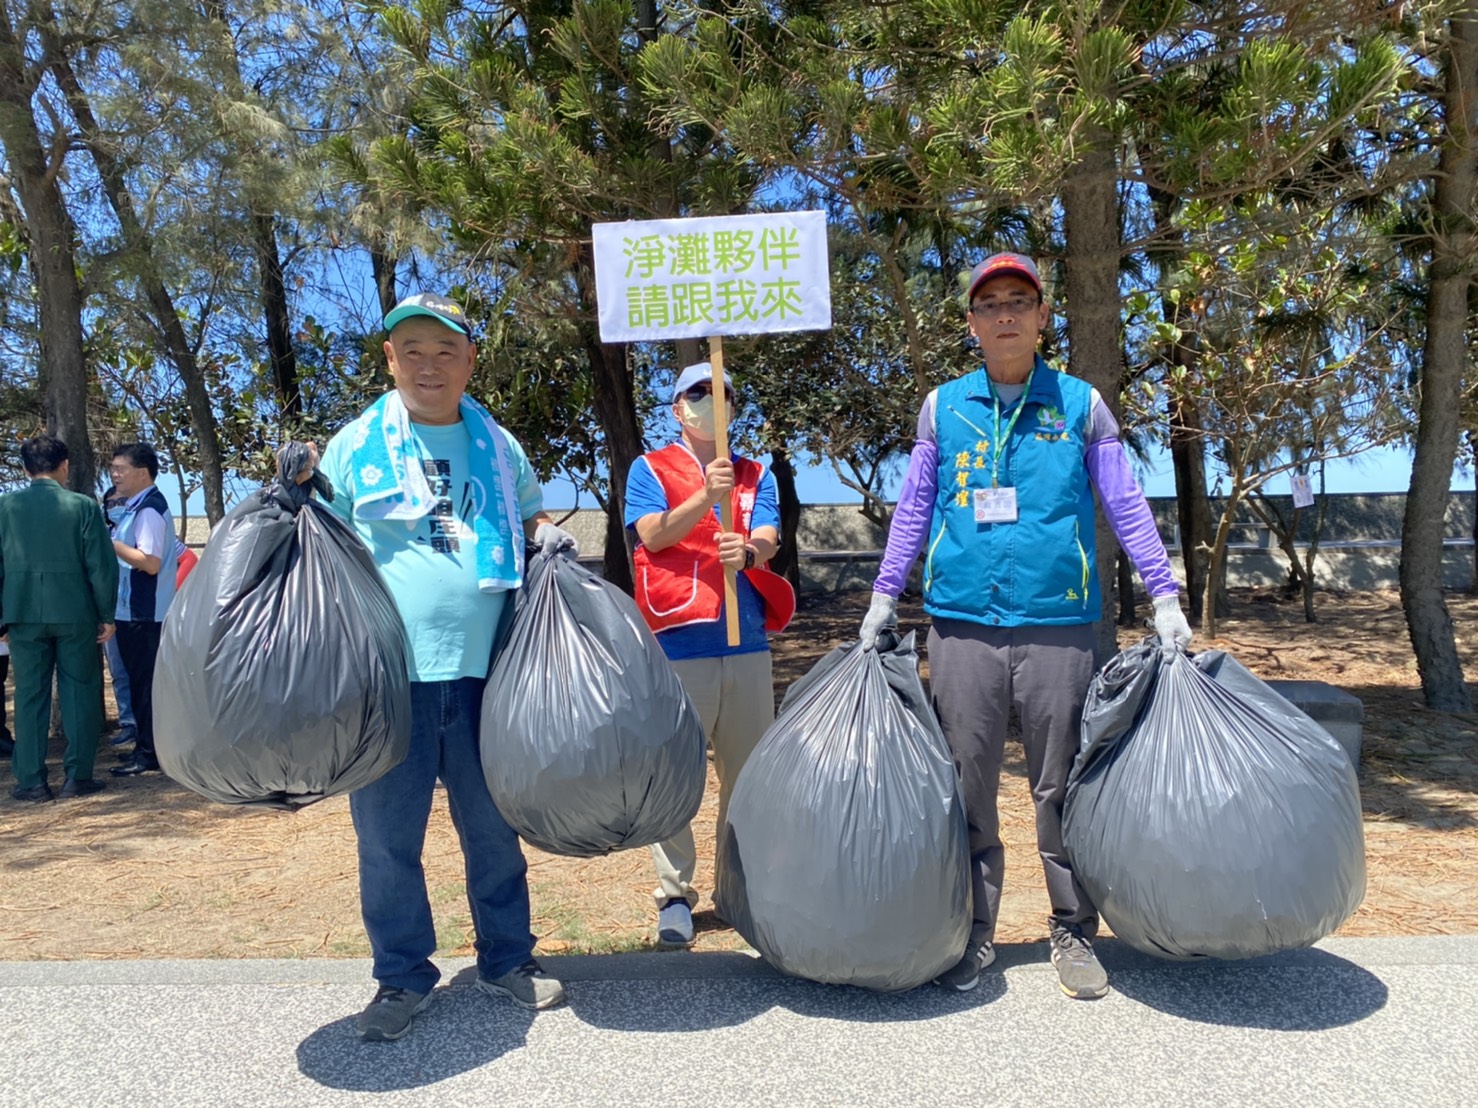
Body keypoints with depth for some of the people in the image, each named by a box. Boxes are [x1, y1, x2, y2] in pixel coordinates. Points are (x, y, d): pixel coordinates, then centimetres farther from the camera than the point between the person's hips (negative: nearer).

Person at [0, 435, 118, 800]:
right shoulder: (84, 506, -5)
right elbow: (101, 565, -6)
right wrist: (107, 614, 2)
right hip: (75, 613, -2)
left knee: (30, 696, 8)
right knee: (79, 694, 6)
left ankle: (31, 781, 10)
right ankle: (77, 776, 7)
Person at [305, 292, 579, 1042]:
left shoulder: (497, 445, 9)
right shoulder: (354, 446, 3)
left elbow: (531, 516, 23)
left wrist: (549, 537, 2)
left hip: (482, 670, 2)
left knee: (494, 828, 13)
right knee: (388, 837, 8)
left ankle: (506, 959, 30)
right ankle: (403, 977, 26)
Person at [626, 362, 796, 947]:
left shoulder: (756, 474, 16)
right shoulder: (650, 468, 8)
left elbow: (769, 538, -1)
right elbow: (653, 535, -8)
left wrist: (747, 550, -25)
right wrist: (706, 495, -24)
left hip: (746, 642, 3)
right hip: (677, 641, -3)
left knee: (748, 773, 11)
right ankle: (674, 895, 9)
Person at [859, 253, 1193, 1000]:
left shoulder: (1081, 405, 7)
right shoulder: (943, 407, 9)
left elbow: (1125, 506, 9)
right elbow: (913, 509, 14)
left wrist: (1165, 596, 3)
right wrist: (884, 594, 10)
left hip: (1058, 627, -1)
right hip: (963, 628, 1)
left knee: (1062, 787, 8)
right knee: (967, 787, 7)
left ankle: (1074, 935, 25)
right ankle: (974, 934, 22)